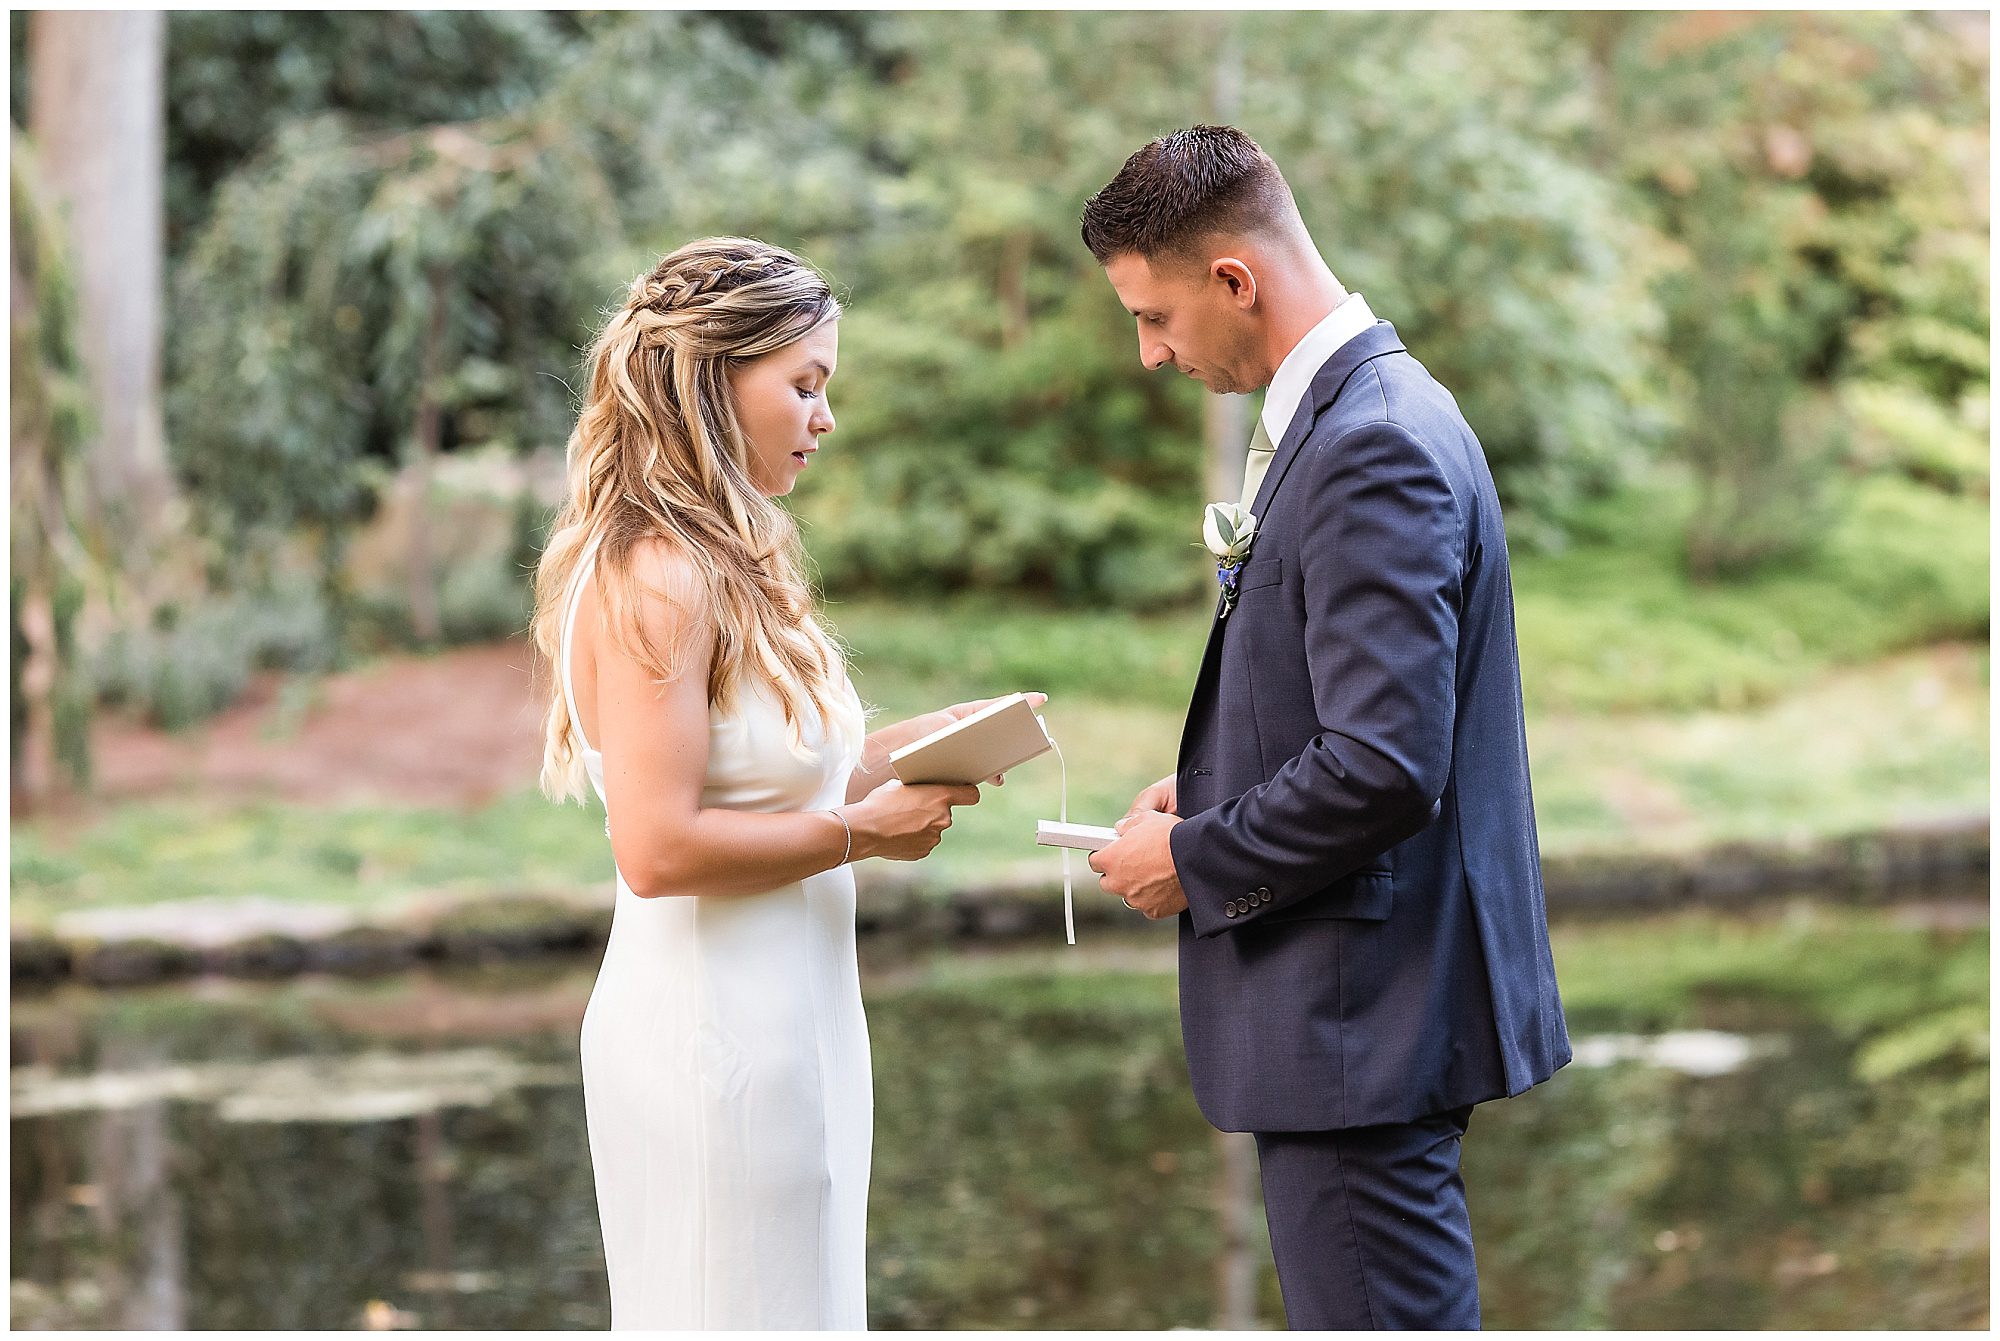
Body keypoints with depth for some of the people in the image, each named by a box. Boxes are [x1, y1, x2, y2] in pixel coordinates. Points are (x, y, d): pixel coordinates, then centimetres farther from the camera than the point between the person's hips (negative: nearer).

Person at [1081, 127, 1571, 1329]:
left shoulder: (1376, 446, -20)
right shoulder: (1359, 412, 13)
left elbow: (1386, 768, -26)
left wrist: (1196, 861, -13)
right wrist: (1212, 792, 9)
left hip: (1366, 1015, -11)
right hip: (1368, 1005, 11)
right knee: (1346, 1308, 18)